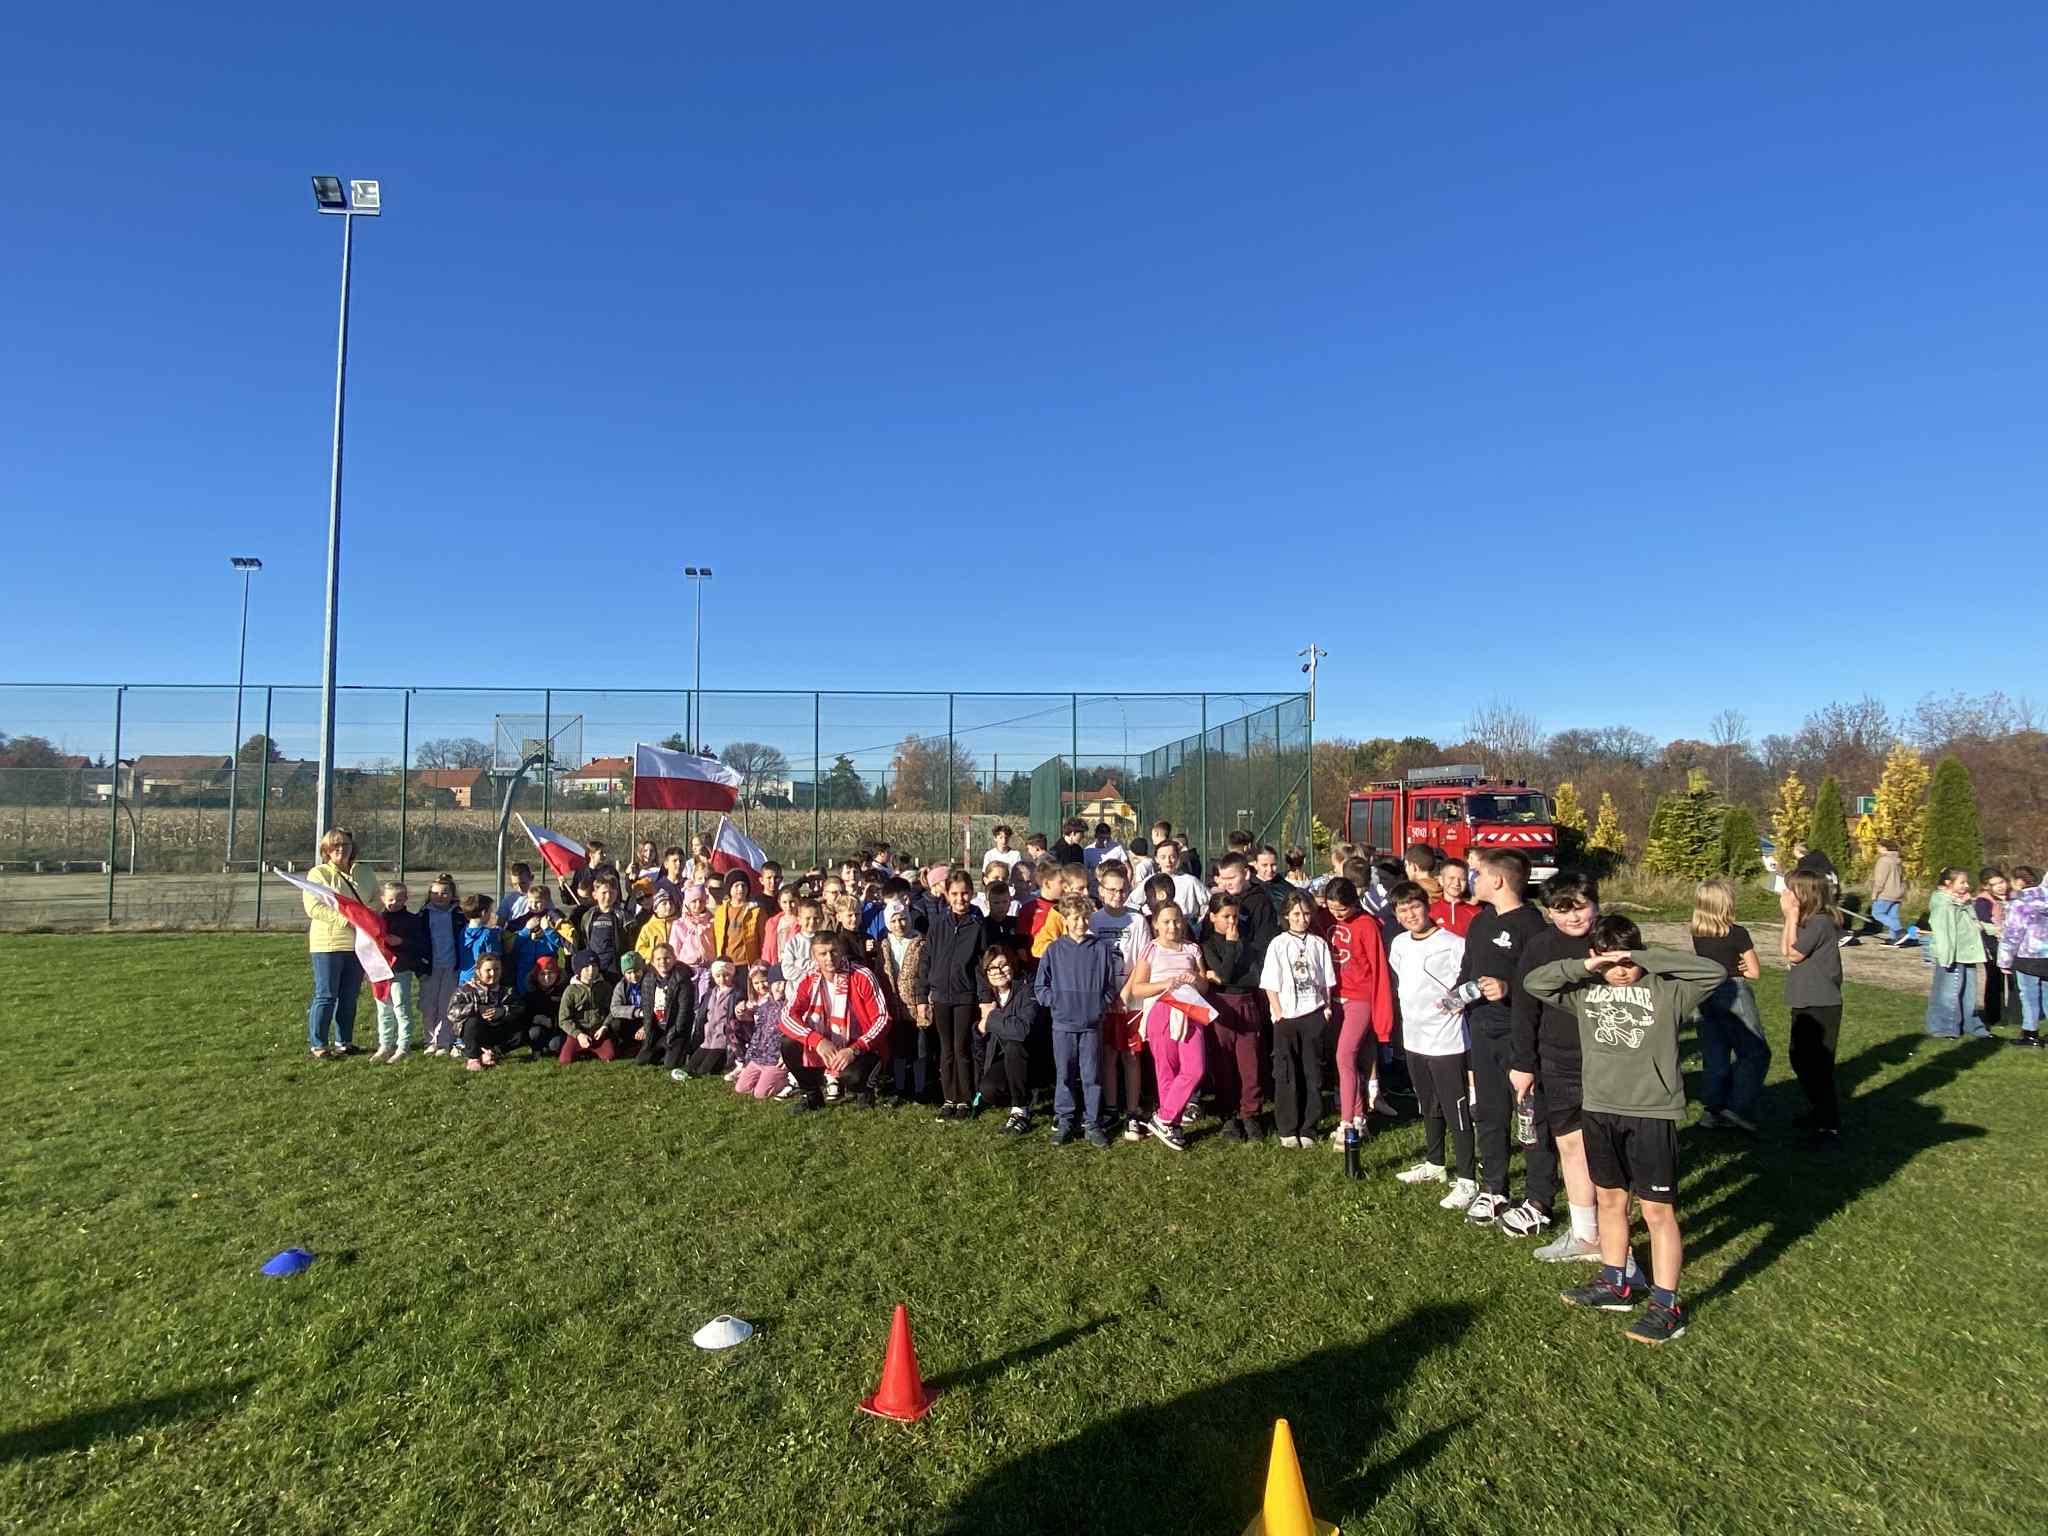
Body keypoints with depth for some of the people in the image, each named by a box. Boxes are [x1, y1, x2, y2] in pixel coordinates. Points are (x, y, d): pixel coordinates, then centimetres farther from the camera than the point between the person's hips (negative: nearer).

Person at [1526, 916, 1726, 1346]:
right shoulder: (1586, 989, 4)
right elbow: (1535, 981, 1)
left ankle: (1666, 1306, 11)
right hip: (1599, 1109, 5)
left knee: (1657, 1210, 2)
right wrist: (1582, 967, -12)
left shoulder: (1666, 990, -7)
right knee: (1609, 1199, 18)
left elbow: (1714, 972, -19)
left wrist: (1646, 959, -20)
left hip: (1652, 1114, -5)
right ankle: (1615, 1284, 33)